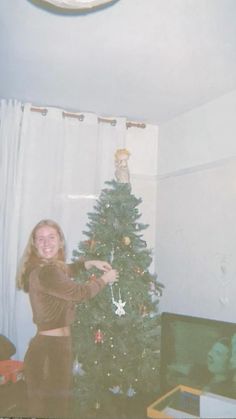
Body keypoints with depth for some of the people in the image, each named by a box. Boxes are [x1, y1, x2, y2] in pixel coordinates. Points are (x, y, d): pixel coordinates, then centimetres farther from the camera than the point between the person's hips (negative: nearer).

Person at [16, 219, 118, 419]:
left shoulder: (47, 267, 6)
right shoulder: (44, 273, -23)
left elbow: (64, 271, 27)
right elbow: (80, 293, -17)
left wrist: (90, 263, 13)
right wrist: (104, 279, 0)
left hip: (49, 344, 10)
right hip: (51, 347, -10)